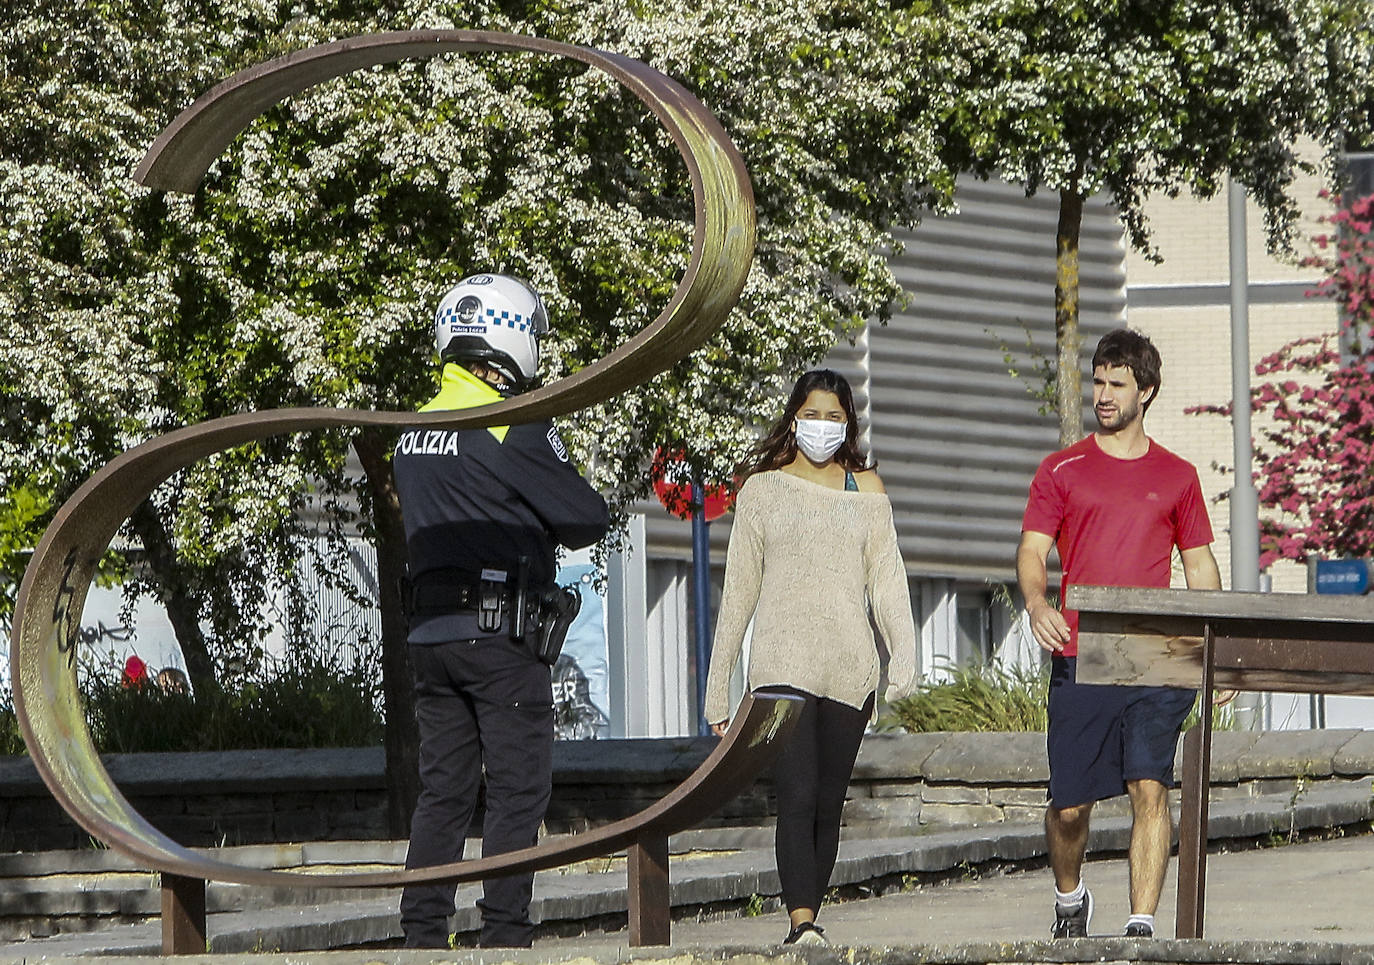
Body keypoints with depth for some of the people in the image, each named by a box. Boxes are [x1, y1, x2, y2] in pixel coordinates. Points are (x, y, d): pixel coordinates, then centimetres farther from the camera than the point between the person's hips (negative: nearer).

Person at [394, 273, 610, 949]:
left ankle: (422, 932, 7)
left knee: (442, 790, 10)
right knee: (517, 791, -2)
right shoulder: (511, 428, -12)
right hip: (499, 634, -7)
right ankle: (505, 933, -6)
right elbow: (585, 522, -8)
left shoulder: (413, 430, 13)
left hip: (428, 631, 7)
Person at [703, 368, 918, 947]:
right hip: (782, 663, -2)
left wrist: (903, 653, -8)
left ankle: (807, 916, 11)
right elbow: (739, 590, 11)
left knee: (829, 804, 2)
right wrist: (718, 687, 9)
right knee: (797, 798, -17)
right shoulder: (763, 488, 10)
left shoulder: (866, 489, 14)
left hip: (849, 667, 2)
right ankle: (801, 923, -26)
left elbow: (887, 579, 9)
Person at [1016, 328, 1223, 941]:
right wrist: (1036, 602, -21)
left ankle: (1142, 924, -15)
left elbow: (1200, 567, 16)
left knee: (1150, 787, -14)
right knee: (1070, 803, 3)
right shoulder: (1062, 470, 9)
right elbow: (1032, 550, 1)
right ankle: (1069, 897, 31)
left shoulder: (1176, 477, 13)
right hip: (1080, 659, 0)